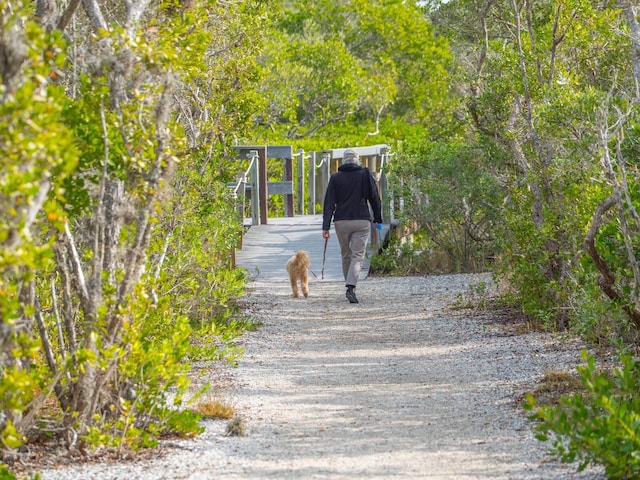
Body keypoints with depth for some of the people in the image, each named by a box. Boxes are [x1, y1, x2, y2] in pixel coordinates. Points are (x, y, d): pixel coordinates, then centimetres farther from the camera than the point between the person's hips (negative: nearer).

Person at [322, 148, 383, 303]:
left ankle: (349, 286, 23)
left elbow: (329, 203, -2)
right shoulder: (365, 175, 1)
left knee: (346, 255, 16)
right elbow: (375, 198, 4)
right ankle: (351, 287, -23)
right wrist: (378, 219, 16)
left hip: (341, 222, 1)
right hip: (362, 221, -1)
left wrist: (326, 227, -4)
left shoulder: (335, 177, 2)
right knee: (357, 256, -4)